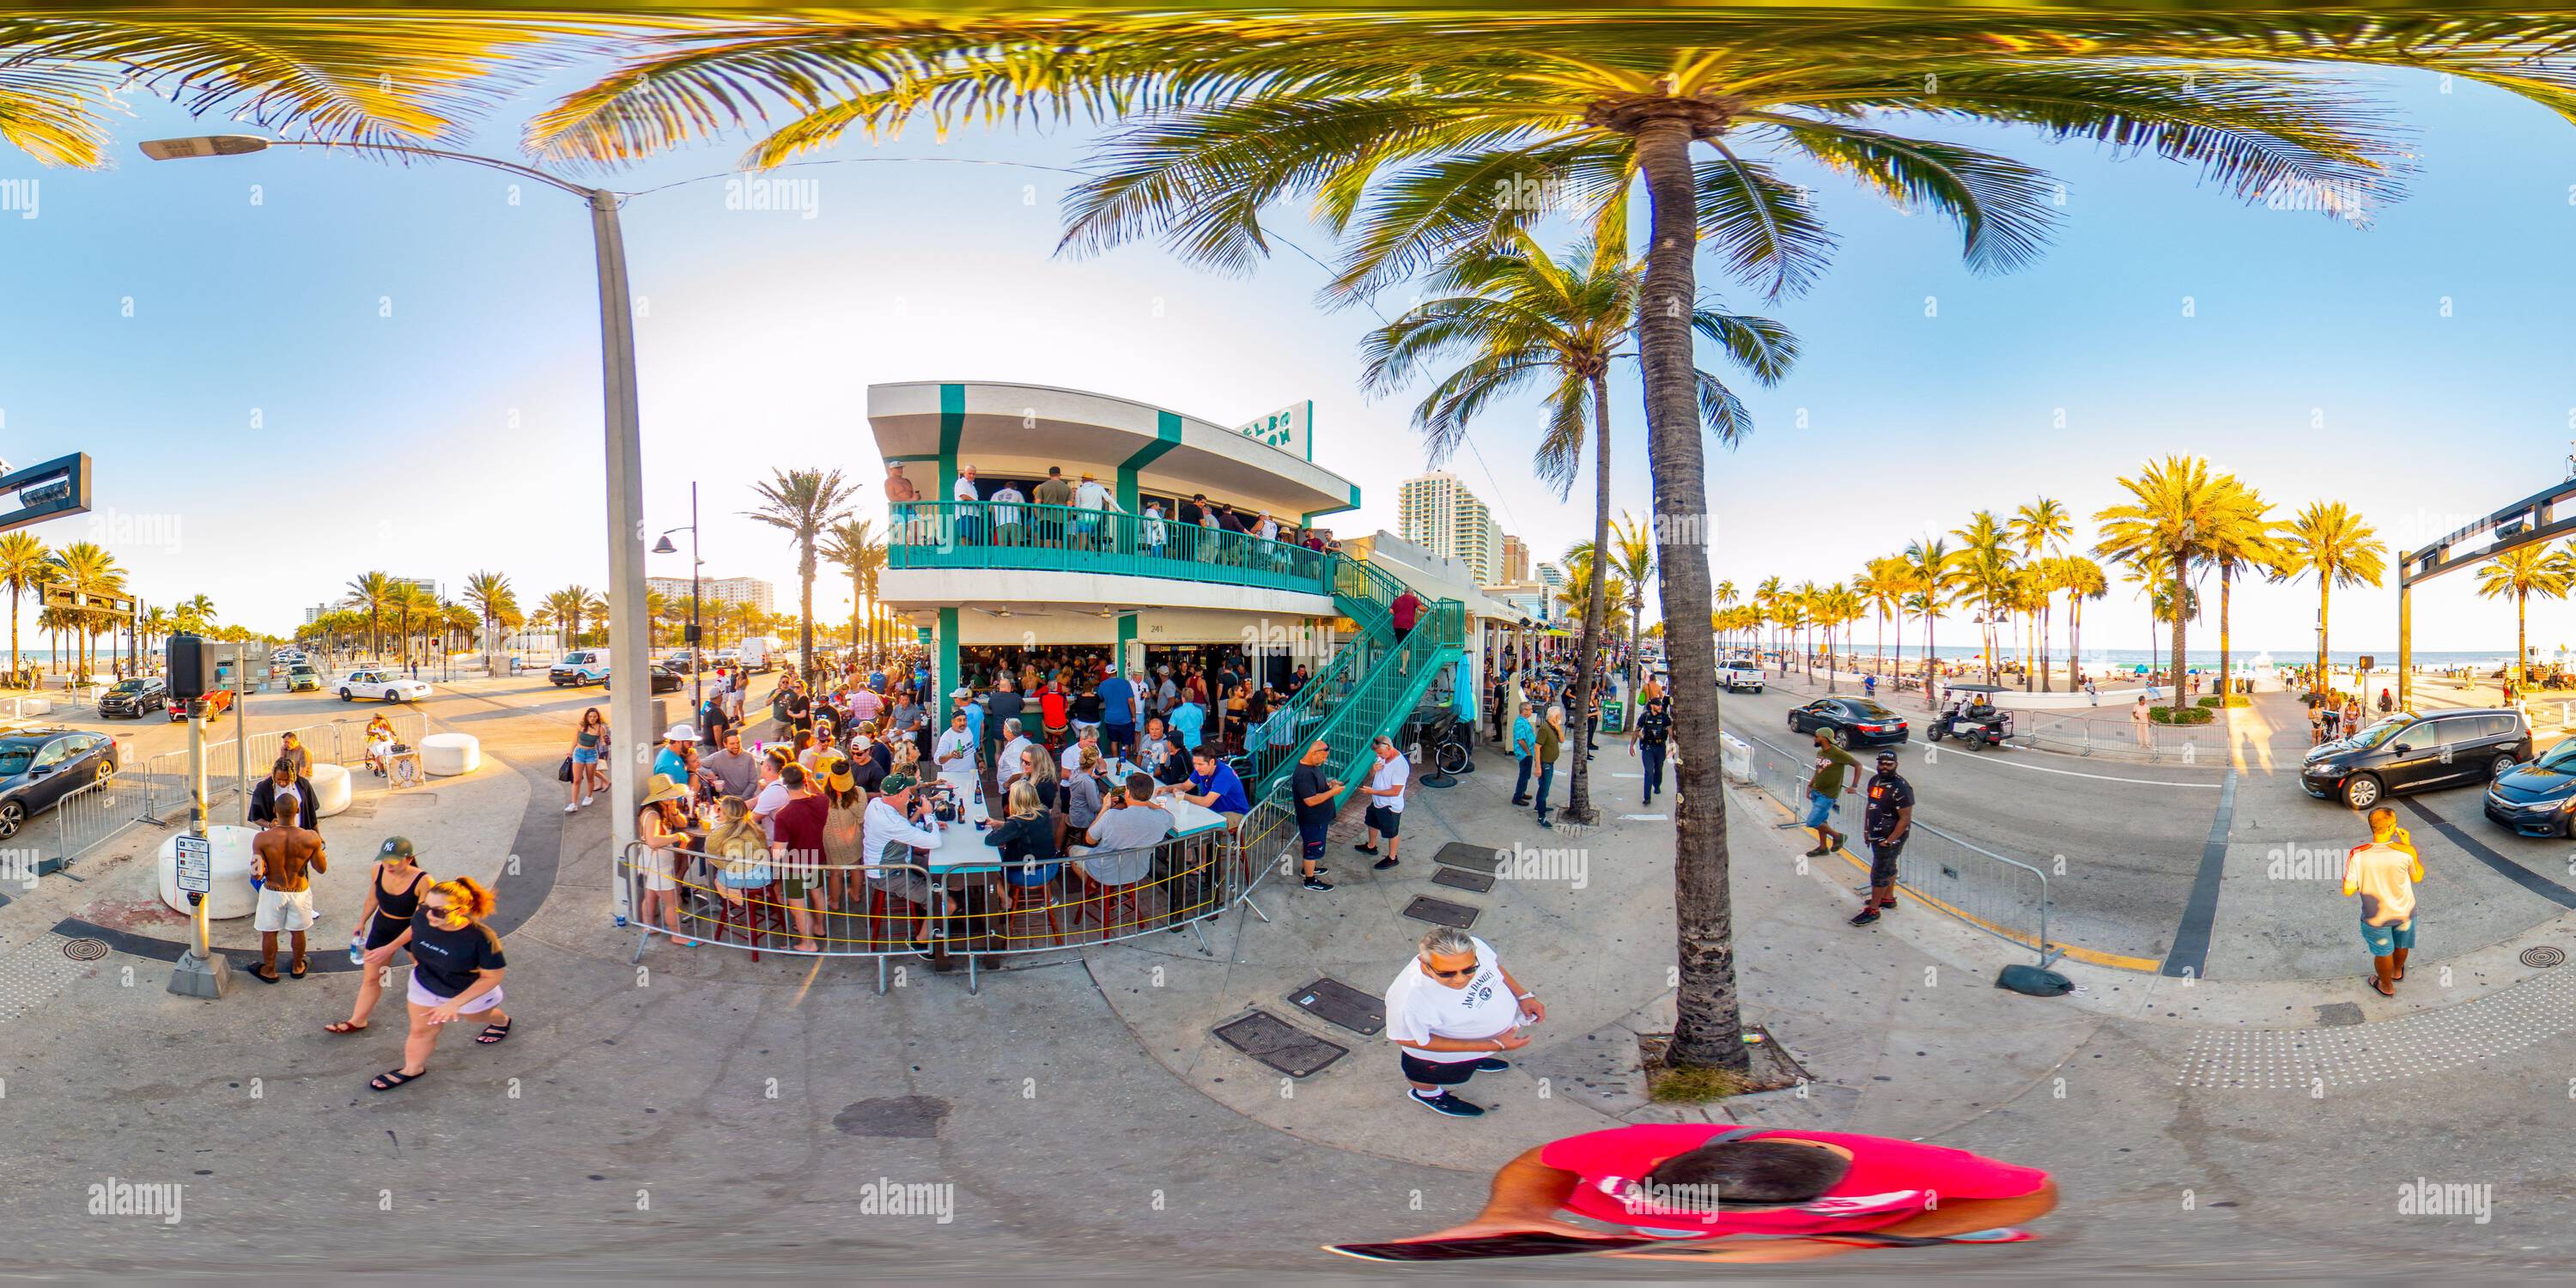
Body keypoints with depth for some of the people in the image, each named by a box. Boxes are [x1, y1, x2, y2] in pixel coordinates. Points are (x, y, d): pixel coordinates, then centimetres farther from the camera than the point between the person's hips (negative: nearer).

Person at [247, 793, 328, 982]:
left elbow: (257, 875, -19)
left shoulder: (262, 839, -26)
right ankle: (297, 967, 43)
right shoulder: (311, 838, -24)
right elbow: (322, 868, -11)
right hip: (299, 892, 1)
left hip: (273, 892, -1)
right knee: (298, 931, 24)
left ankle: (269, 970, 39)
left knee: (269, 933, 22)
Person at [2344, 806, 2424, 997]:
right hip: (2404, 912, 2)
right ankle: (2398, 971, 60)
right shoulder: (2405, 852, -26)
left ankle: (2387, 986, 47)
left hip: (2376, 917, -2)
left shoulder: (2357, 855, -30)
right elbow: (2417, 877, -4)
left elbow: (2348, 891, -22)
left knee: (2383, 952, 25)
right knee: (2401, 945, 32)